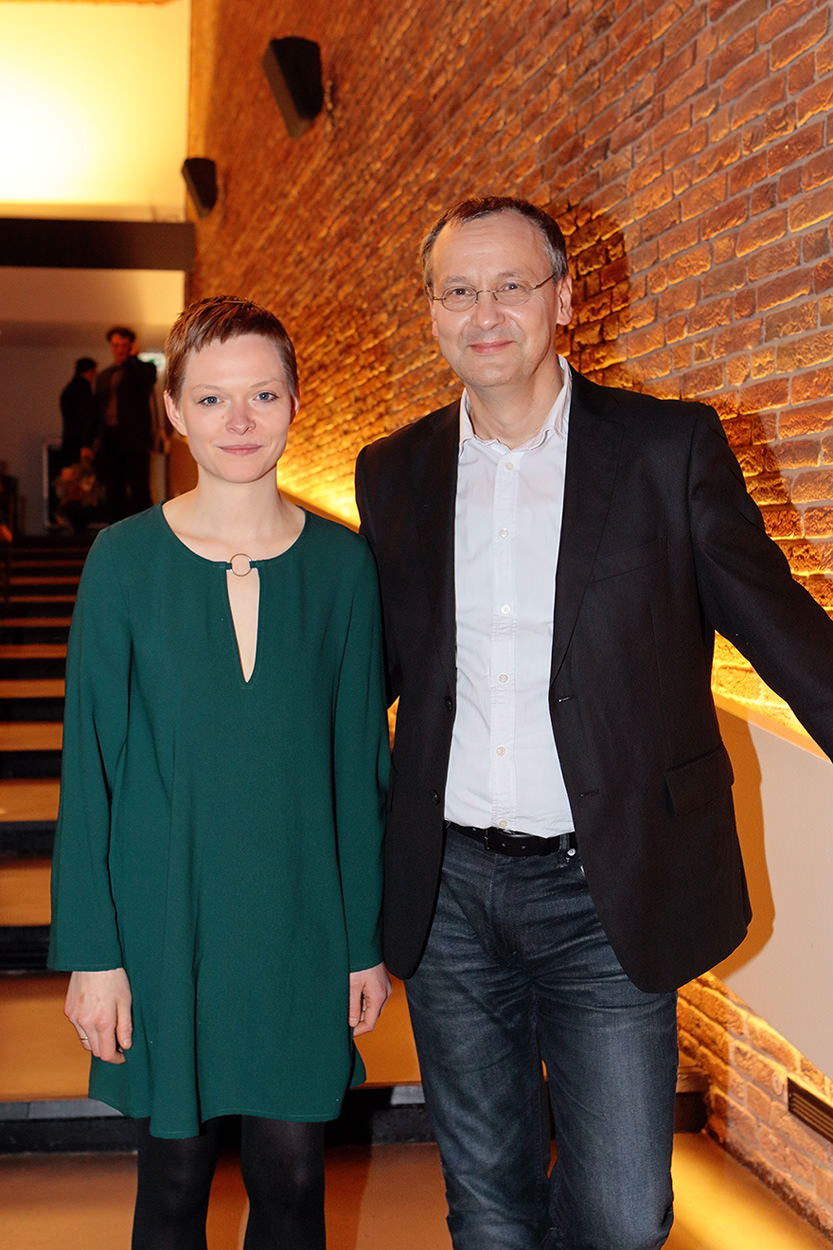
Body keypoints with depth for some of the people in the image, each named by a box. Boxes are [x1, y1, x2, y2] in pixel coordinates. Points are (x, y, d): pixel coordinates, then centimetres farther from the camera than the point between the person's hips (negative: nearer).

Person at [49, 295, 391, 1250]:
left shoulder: (342, 563, -1)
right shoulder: (125, 559, -5)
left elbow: (360, 759, 3)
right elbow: (90, 764, -3)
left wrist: (367, 939, 4)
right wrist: (91, 950, -5)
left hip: (302, 915, 1)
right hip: (164, 918, -1)